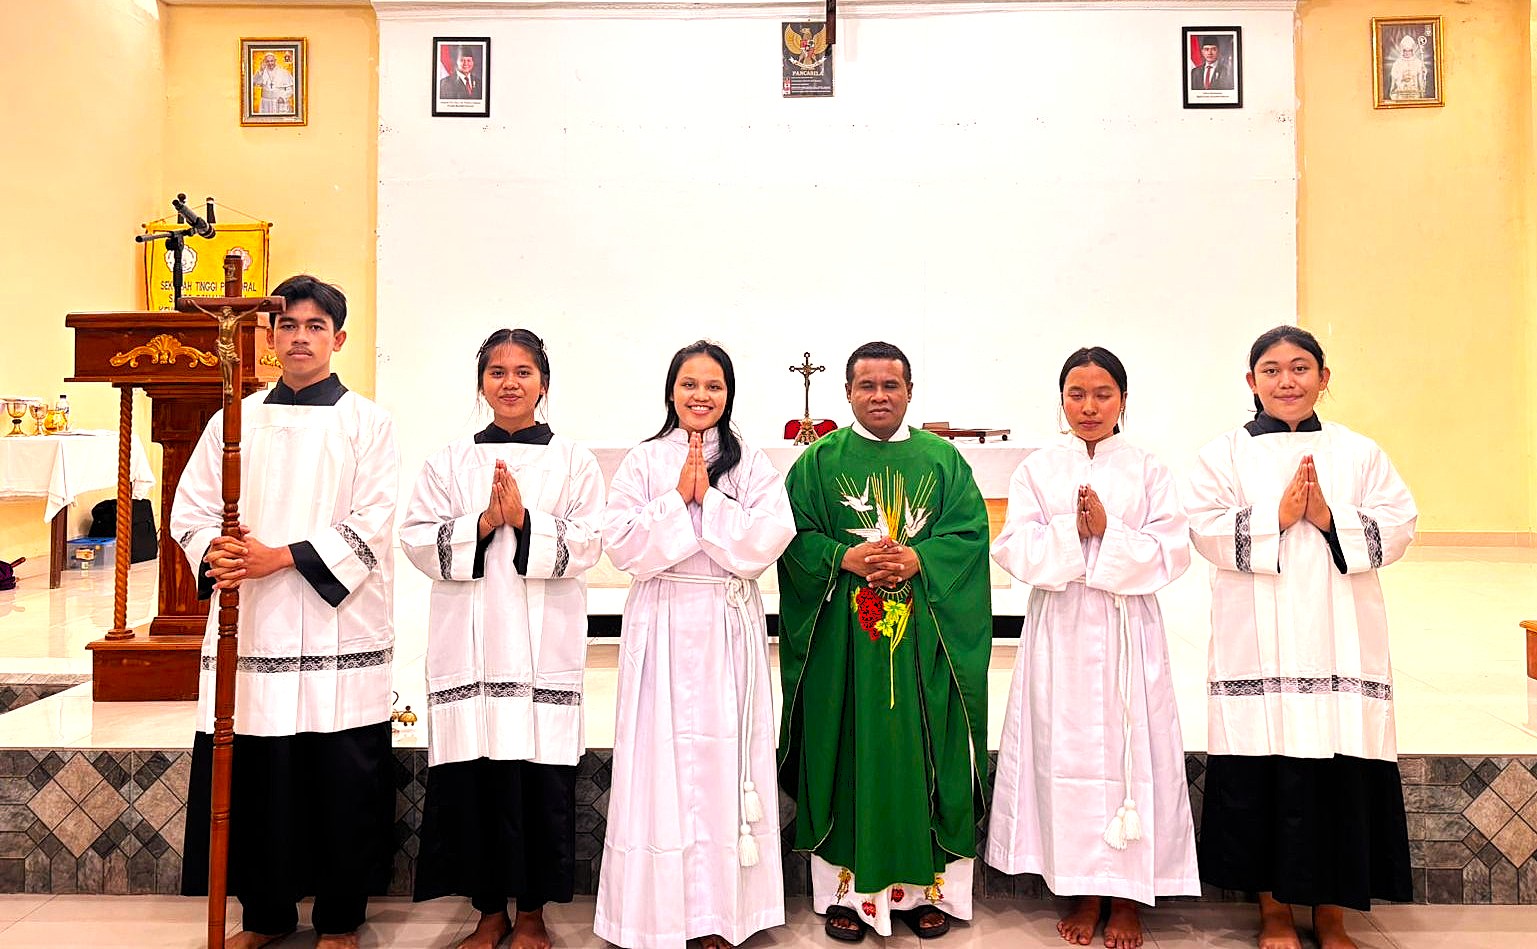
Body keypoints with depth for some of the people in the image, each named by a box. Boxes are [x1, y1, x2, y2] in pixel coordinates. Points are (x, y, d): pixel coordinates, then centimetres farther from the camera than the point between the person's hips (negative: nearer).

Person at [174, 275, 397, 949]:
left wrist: (278, 557, -16)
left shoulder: (368, 422, 2)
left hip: (337, 631, -3)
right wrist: (214, 554, -12)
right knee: (252, 778, 8)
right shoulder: (235, 419, 11)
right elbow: (190, 508, 9)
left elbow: (370, 525, -8)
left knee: (341, 780, 2)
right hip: (249, 627, 3)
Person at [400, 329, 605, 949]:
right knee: (472, 776, 3)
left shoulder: (573, 462, 6)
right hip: (469, 638, 2)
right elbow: (419, 541, 3)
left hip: (543, 640, -1)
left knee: (540, 776, 0)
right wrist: (482, 523, -11)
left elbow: (585, 546, -3)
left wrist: (524, 519, -15)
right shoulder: (451, 461, 10)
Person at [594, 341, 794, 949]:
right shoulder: (643, 462, 5)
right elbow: (622, 545, -5)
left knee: (724, 755, 2)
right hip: (662, 624, 0)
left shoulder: (752, 465, 6)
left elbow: (767, 542, -7)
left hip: (730, 629, 0)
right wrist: (678, 499, -11)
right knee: (662, 757, 1)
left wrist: (709, 497, -11)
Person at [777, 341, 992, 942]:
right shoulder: (819, 460, 6)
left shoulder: (943, 459, 9)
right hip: (843, 638, -1)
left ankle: (926, 884, 20)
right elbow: (795, 537, 0)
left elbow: (970, 533, 1)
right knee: (848, 753, 4)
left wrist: (917, 560, -15)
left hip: (925, 638, 1)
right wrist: (845, 558, -16)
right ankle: (846, 888, 17)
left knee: (921, 751, 6)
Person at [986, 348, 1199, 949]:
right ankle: (1084, 891, 19)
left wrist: (1108, 532, -17)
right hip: (1060, 629, 1)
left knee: (1129, 747, 1)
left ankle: (1127, 896, 17)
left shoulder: (1148, 470, 5)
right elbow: (1015, 550, -3)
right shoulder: (1037, 470, 6)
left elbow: (1172, 552, -5)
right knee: (1066, 749, 3)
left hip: (1127, 629, 0)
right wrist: (1071, 531, -17)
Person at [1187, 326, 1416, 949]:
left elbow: (1398, 530, 2)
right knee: (1264, 777, 2)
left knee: (1339, 778, 3)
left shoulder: (1360, 453, 10)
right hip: (1258, 647, -1)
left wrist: (1329, 518, -12)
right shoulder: (1224, 455, 5)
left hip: (1339, 645, 2)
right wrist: (1277, 516, -14)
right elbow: (1208, 533, -5)